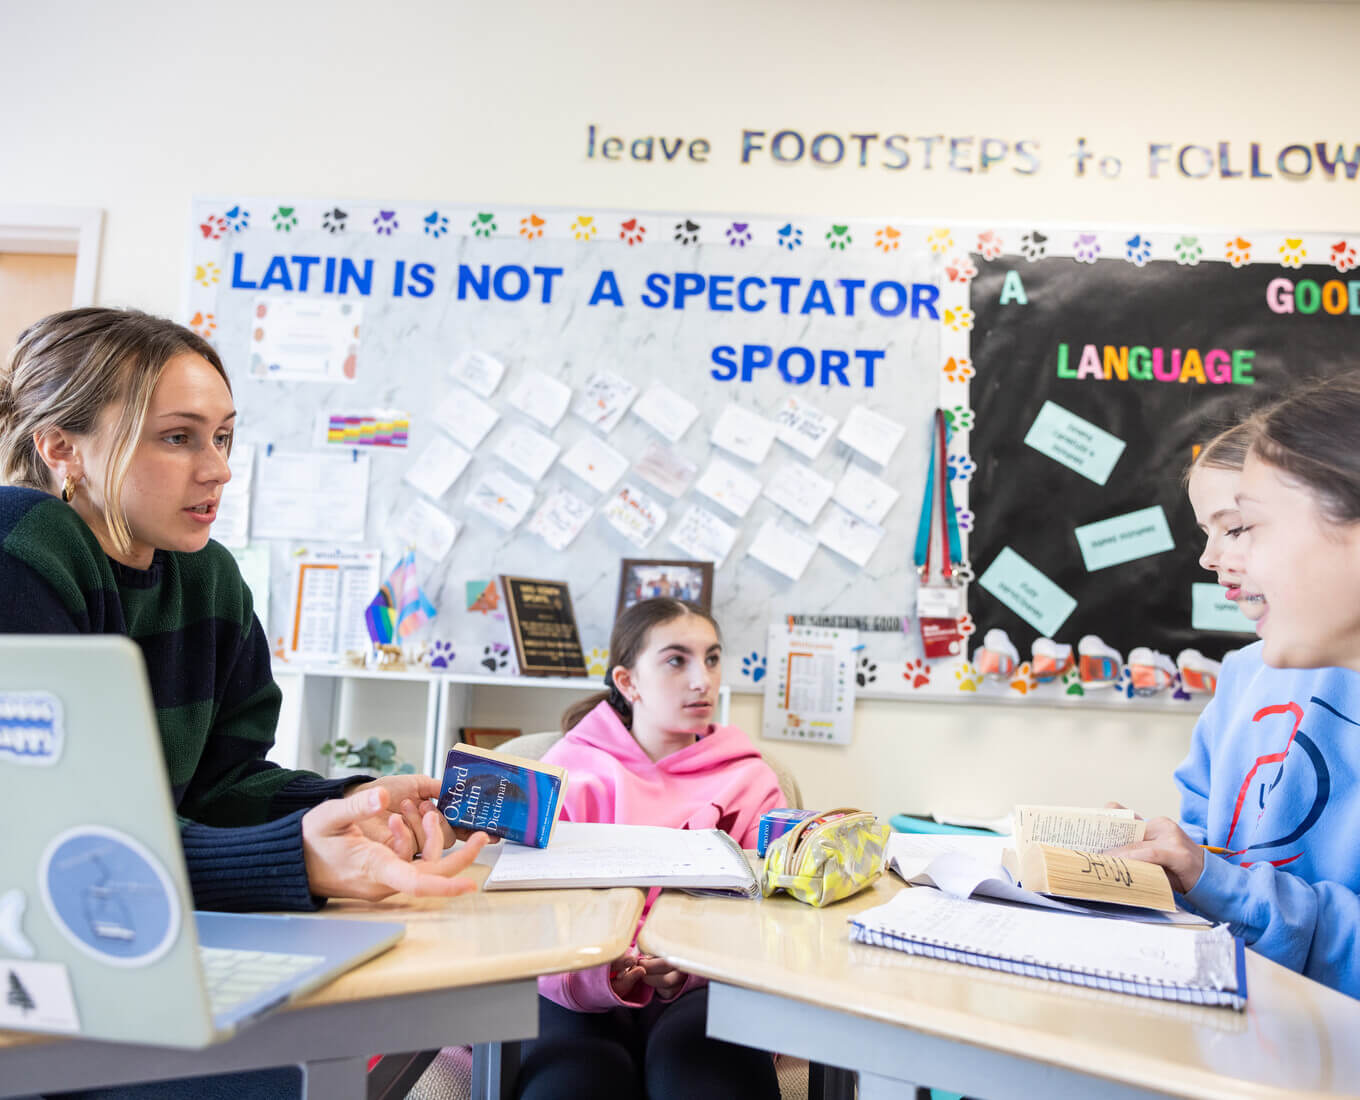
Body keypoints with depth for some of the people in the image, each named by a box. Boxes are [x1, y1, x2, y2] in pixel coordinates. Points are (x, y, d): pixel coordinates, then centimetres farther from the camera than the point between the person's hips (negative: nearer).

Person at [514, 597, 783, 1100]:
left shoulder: (749, 780, 12)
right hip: (577, 993, -1)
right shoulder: (571, 767, 9)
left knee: (703, 1058, -35)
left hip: (696, 994, 1)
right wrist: (593, 973, -22)